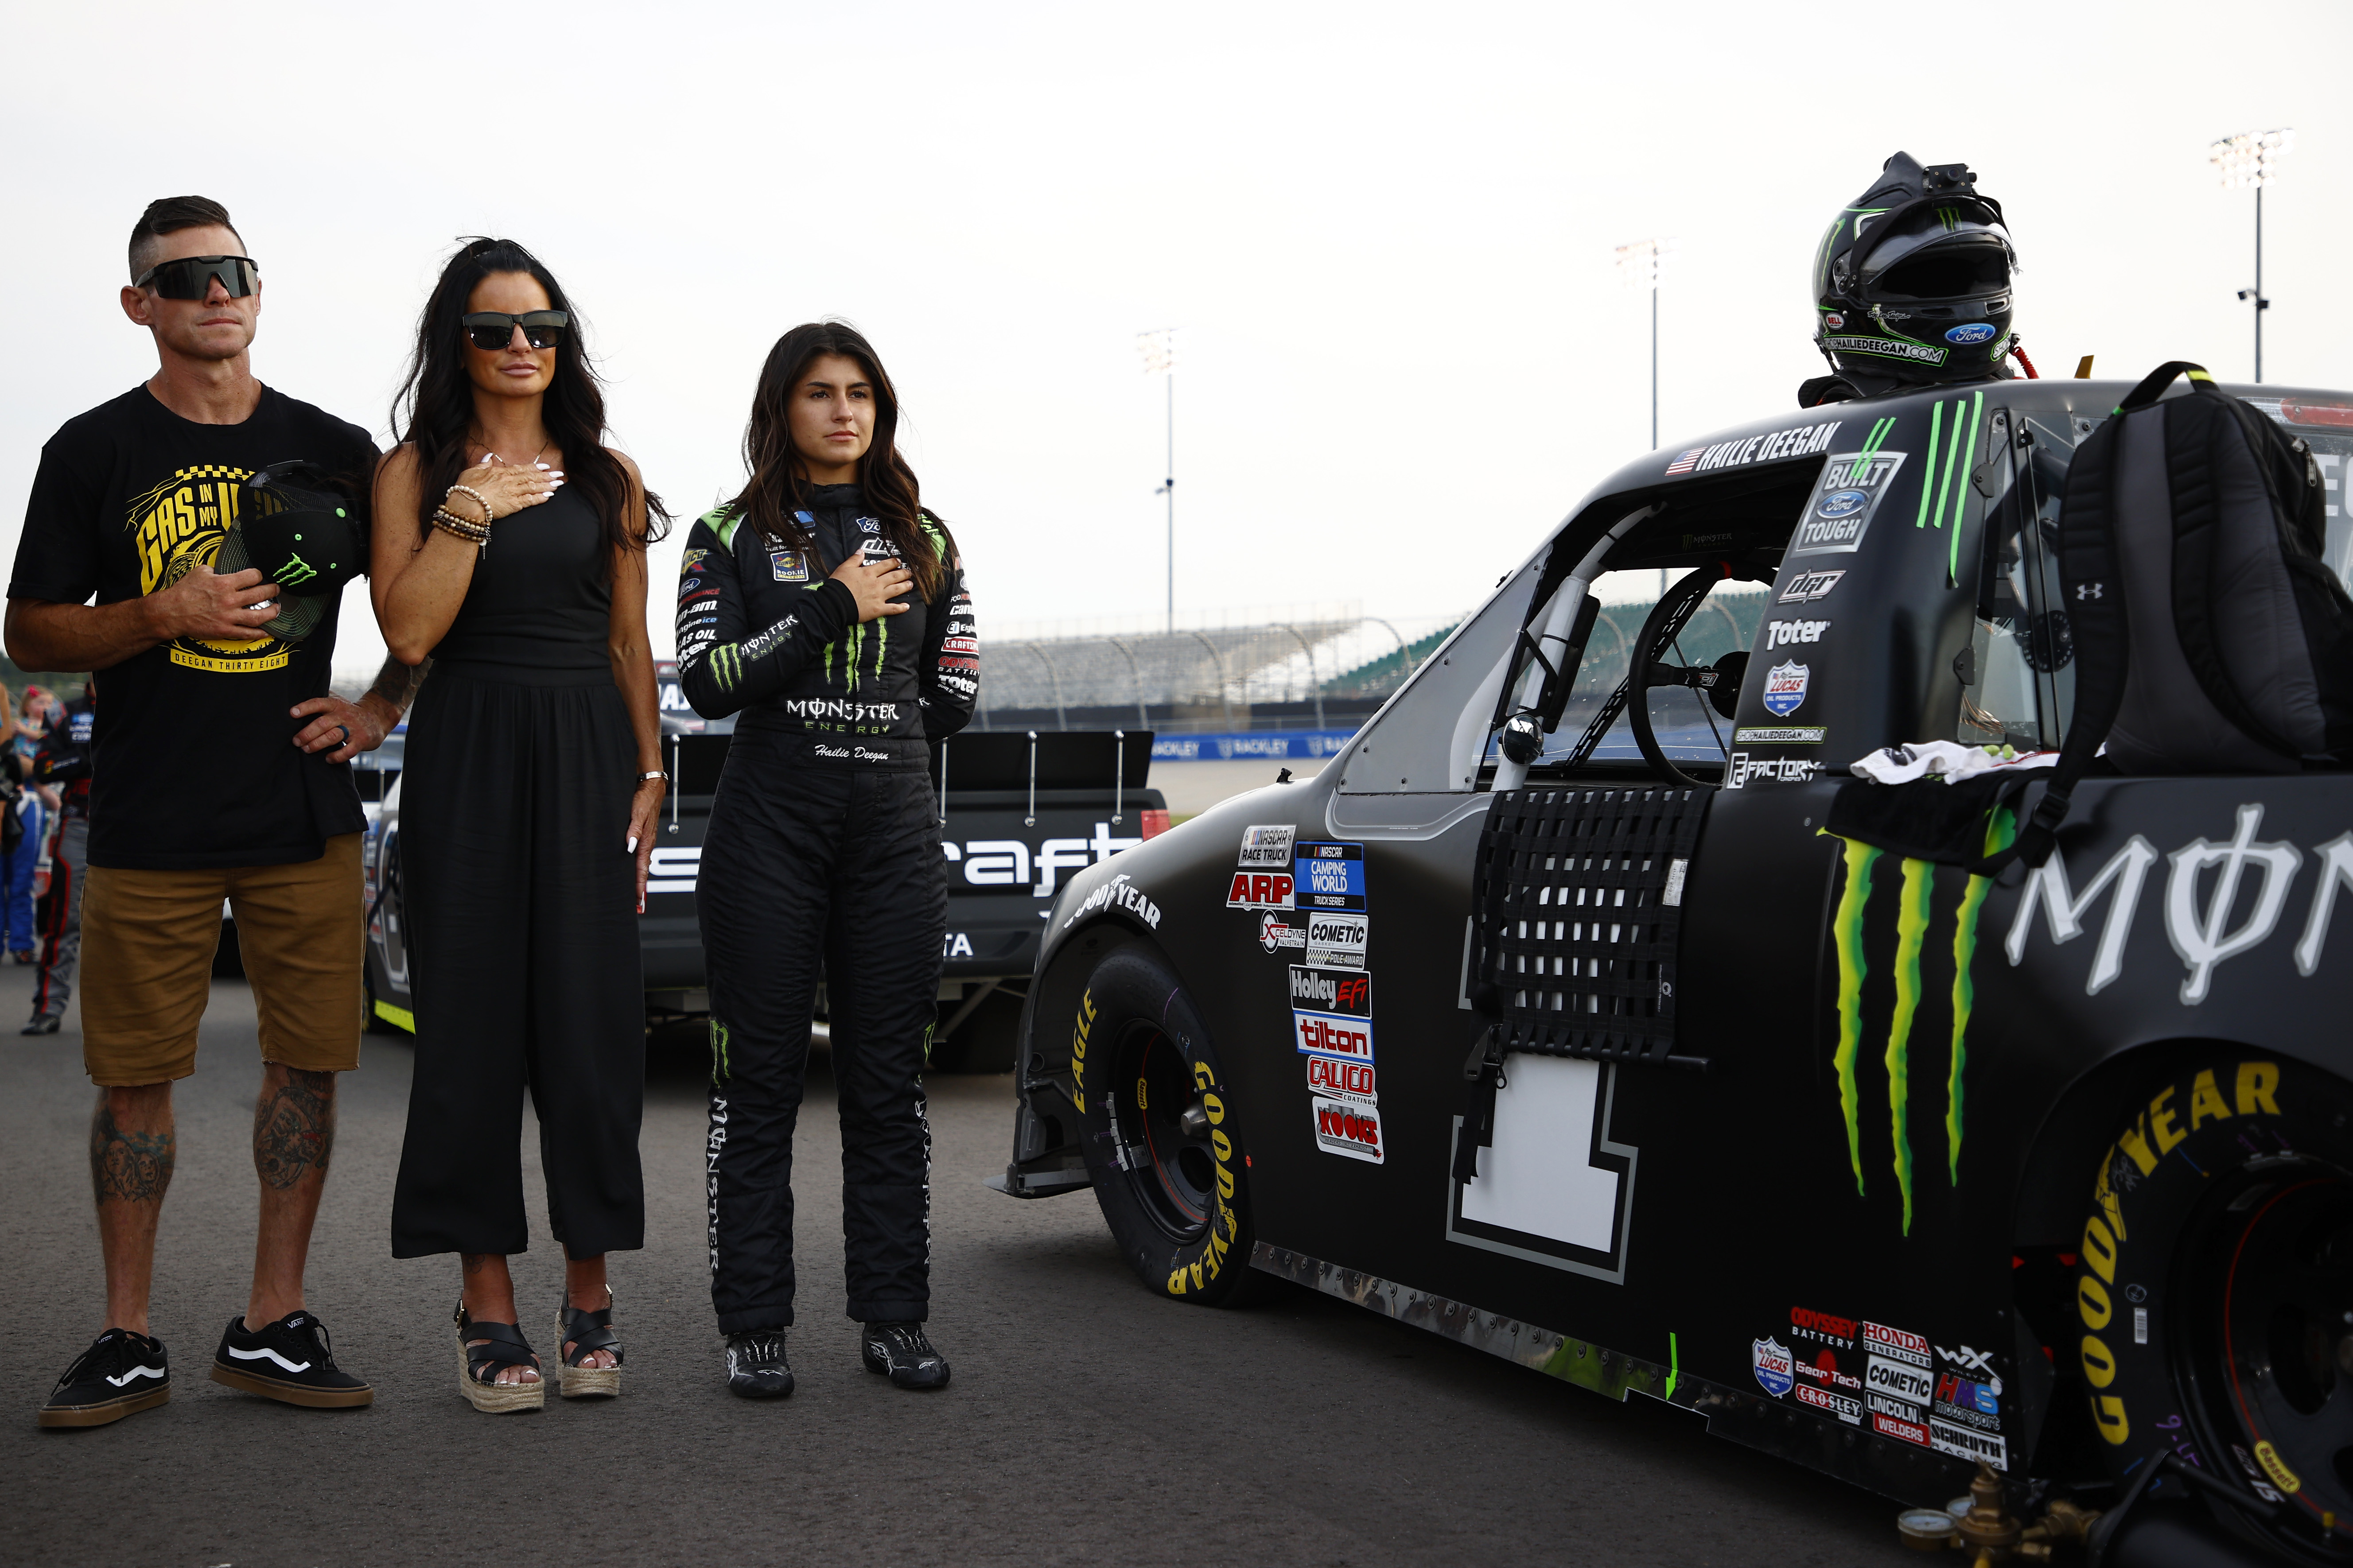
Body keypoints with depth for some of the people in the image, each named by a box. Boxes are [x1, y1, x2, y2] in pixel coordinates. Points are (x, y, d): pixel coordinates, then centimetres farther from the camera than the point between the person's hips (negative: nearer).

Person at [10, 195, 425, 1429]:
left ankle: (271, 1327, 14)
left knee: (306, 1062, 3)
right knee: (135, 1076, 3)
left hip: (306, 817, 2)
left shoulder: (332, 449, 9)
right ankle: (128, 1340, 14)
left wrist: (382, 707, 4)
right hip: (150, 825, -1)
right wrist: (165, 613, -13)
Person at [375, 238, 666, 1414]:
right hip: (466, 754, -1)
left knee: (591, 1018, -2)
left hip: (589, 754, 2)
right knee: (474, 1018, -1)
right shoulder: (416, 470, 6)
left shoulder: (606, 477, 13)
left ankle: (588, 1296, 8)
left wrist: (648, 777, 6)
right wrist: (470, 509, -12)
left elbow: (630, 645, 13)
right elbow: (409, 632, -6)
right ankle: (486, 1304, 5)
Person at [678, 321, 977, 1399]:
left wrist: (827, 714, 11)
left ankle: (894, 1319, 12)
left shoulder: (923, 539, 13)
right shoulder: (733, 534, 6)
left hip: (895, 834, 2)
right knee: (759, 1084, 0)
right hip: (768, 833, -2)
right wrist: (834, 609, -10)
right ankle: (754, 1327, 8)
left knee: (890, 1084, 4)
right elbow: (707, 680, -7)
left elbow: (953, 699, 12)